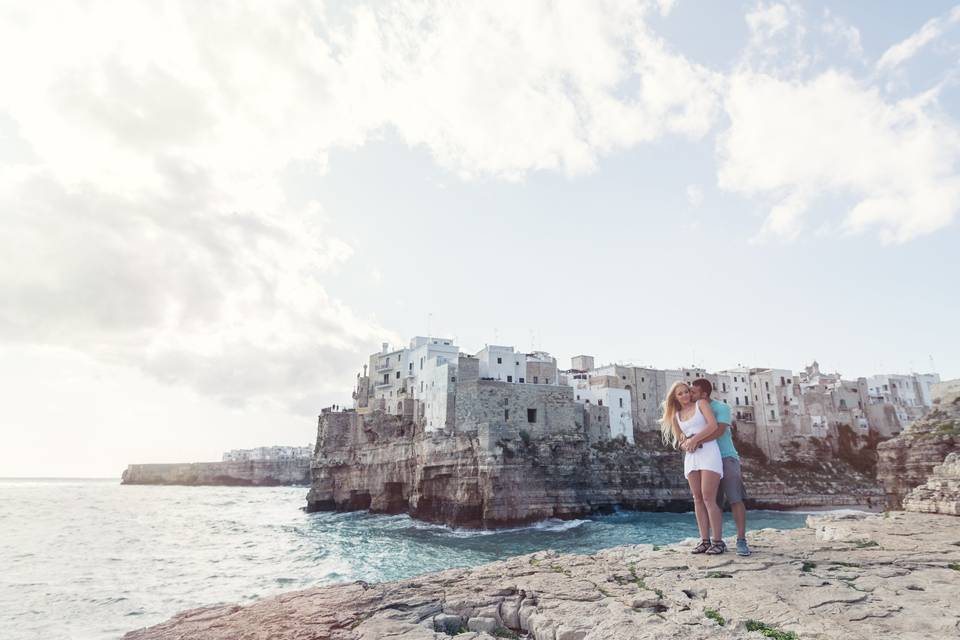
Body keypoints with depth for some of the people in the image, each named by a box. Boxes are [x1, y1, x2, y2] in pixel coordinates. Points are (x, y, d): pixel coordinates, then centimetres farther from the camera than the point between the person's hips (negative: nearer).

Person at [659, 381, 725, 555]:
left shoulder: (701, 403, 5)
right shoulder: (675, 416, 17)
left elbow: (713, 425, -8)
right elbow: (680, 440, 15)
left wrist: (694, 439, -13)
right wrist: (686, 444, -8)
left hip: (709, 452, -5)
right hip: (690, 457, 5)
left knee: (708, 498, -11)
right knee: (698, 499, 2)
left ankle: (718, 541, -5)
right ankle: (705, 540, 5)